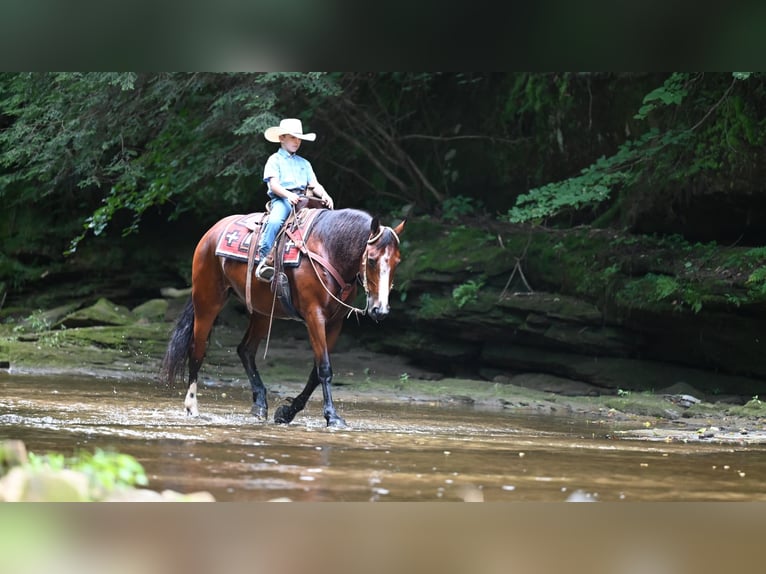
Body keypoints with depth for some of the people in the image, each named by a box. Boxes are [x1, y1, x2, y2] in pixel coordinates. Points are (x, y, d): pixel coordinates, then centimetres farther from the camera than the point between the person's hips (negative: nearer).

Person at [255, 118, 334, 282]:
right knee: (275, 221, -36)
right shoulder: (275, 160, 9)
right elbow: (273, 184, -4)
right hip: (281, 200, -5)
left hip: (302, 200, 5)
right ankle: (265, 259, -38)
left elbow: (314, 184, 16)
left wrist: (324, 195, -7)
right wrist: (288, 195, -24)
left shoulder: (304, 163, 24)